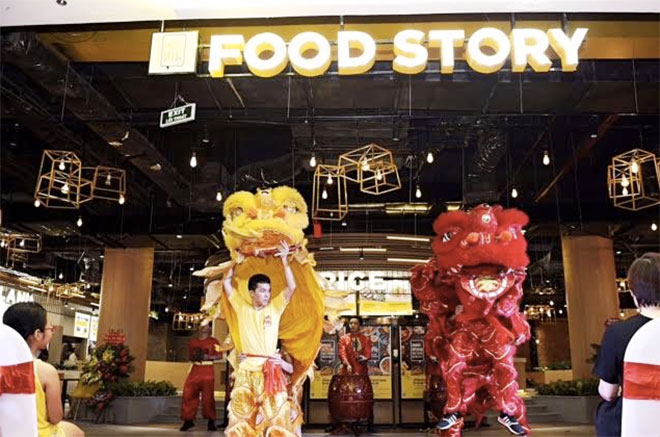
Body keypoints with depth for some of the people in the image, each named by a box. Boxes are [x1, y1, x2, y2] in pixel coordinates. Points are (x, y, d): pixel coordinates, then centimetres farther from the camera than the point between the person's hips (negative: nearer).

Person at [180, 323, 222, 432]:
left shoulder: (213, 341, 4)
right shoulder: (192, 342, 14)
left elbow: (219, 355, -1)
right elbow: (189, 356, 18)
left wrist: (208, 357, -16)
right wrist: (194, 357, -4)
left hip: (208, 370, -3)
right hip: (195, 370, 3)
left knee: (208, 396, -3)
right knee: (188, 394, -4)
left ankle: (211, 421, 8)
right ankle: (188, 420, 6)